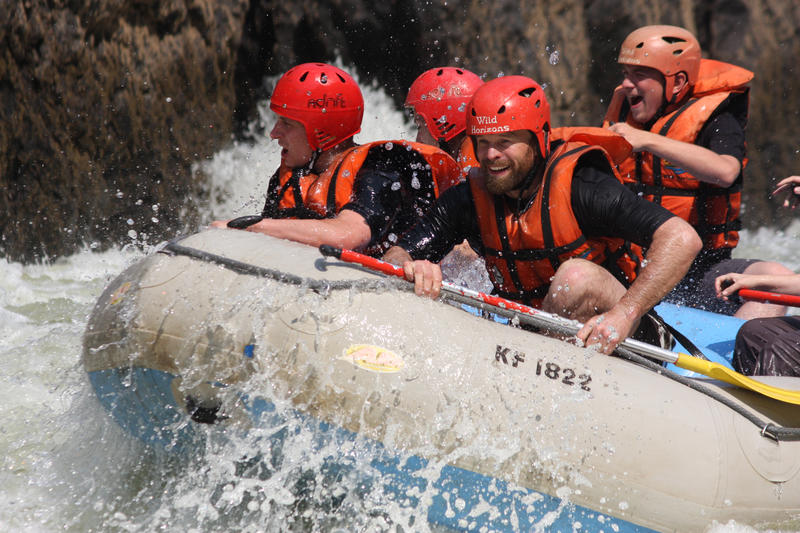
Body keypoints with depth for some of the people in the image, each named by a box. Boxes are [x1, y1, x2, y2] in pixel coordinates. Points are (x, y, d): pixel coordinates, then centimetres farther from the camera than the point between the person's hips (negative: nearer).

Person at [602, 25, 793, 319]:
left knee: (776, 277, -31)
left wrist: (647, 140, -28)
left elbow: (725, 171, -28)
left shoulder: (715, 120, -5)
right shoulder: (621, 115, 11)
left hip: (699, 271, -3)